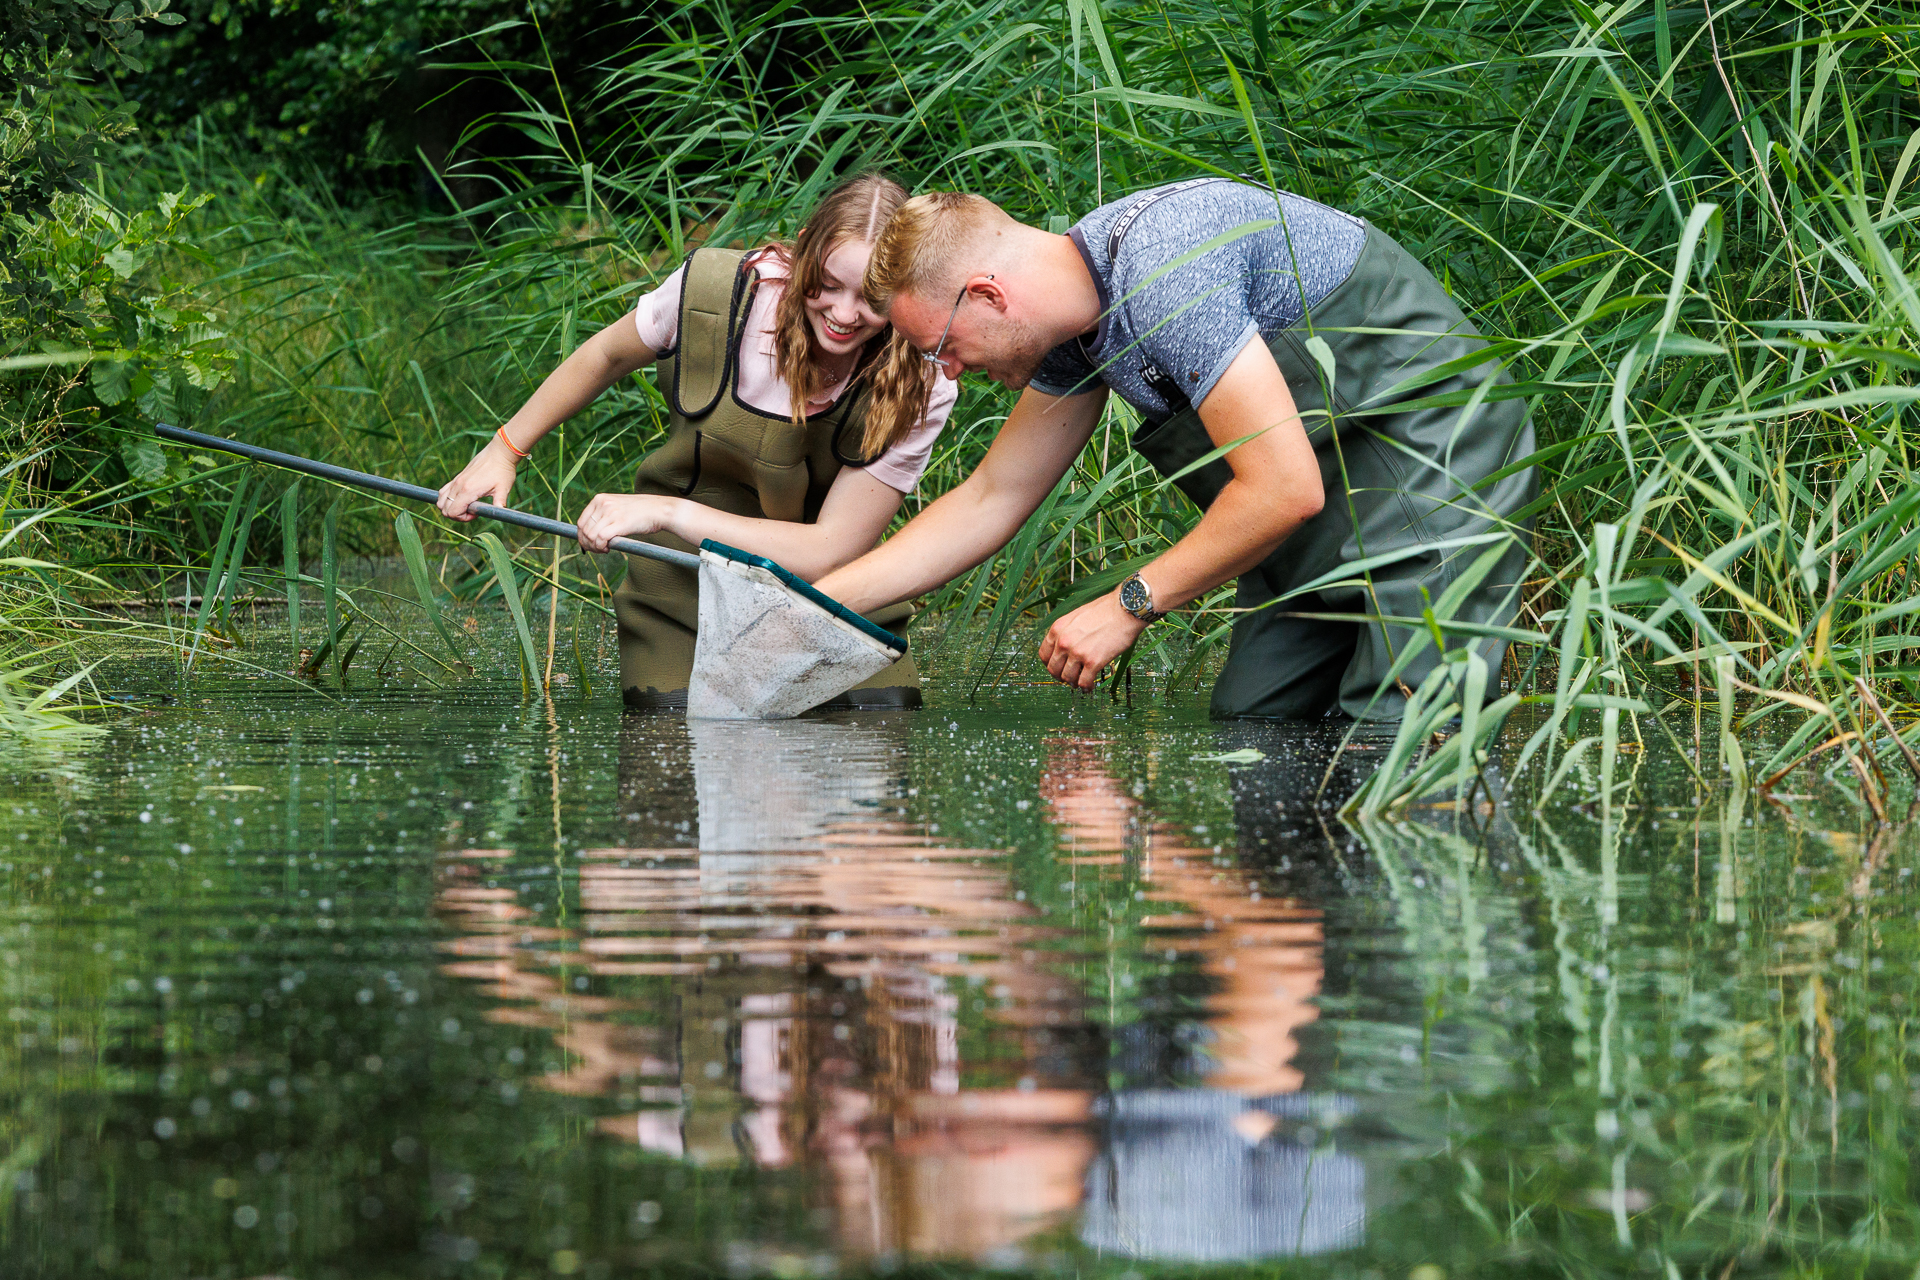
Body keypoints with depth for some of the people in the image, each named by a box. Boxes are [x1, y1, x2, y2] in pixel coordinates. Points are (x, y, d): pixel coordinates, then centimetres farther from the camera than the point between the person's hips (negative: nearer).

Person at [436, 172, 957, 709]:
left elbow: (830, 551, -21)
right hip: (684, 587, -1)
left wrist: (669, 513, -27)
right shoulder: (712, 291, -16)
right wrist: (504, 450, 12)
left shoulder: (920, 391, -19)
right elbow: (606, 356, 7)